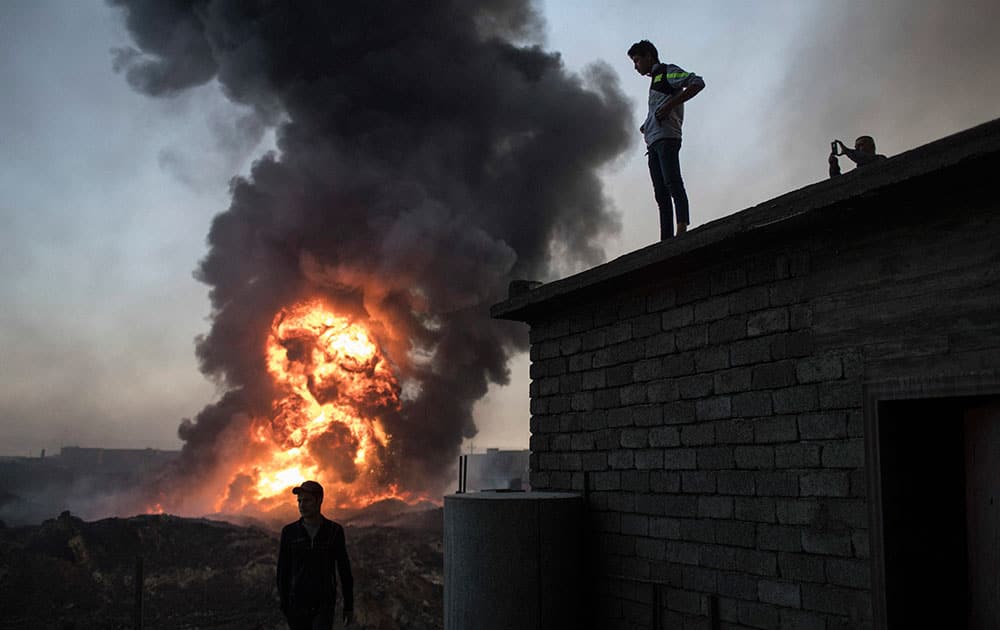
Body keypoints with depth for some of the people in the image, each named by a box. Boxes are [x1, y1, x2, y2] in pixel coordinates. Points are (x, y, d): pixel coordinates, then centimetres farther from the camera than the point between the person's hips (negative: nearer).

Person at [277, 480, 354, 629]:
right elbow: (282, 570, 2)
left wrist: (349, 606, 4)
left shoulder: (335, 531, -2)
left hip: (324, 605, -2)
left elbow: (344, 571, 3)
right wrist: (283, 605, -2)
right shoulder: (289, 532, -1)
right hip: (298, 604, 2)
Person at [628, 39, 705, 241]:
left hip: (666, 137, -9)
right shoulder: (655, 80, 31)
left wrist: (670, 104, -15)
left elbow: (698, 83, -9)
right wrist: (647, 127, 17)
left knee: (672, 183, -21)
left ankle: (682, 229, -31)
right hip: (653, 142, 9)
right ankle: (666, 241, -5)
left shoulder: (667, 72, 6)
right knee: (661, 194, 0)